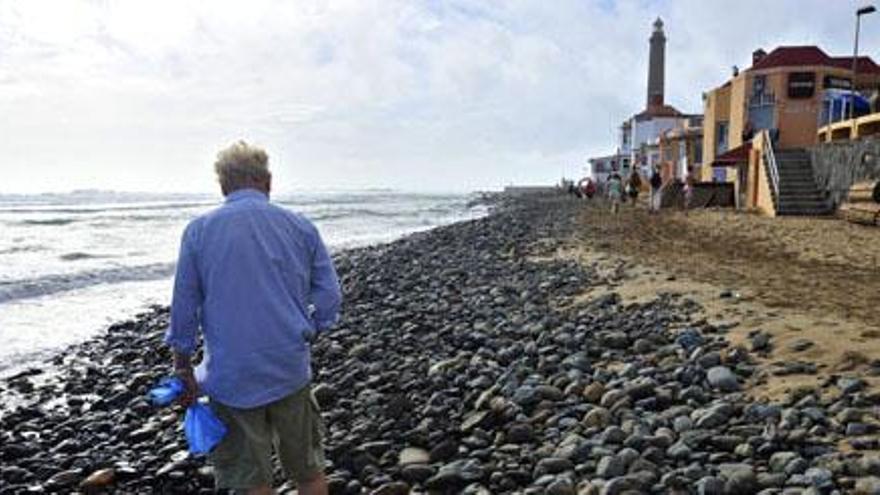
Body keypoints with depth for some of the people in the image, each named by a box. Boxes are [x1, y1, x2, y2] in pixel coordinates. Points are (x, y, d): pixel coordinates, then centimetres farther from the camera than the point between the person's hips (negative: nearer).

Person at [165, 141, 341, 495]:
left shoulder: (199, 231, -4)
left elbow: (184, 310, -2)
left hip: (231, 379, -1)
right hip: (290, 372, 2)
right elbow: (329, 297, 0)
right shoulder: (300, 227, 0)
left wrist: (184, 371, 8)